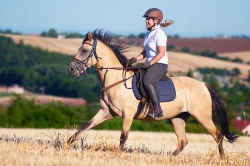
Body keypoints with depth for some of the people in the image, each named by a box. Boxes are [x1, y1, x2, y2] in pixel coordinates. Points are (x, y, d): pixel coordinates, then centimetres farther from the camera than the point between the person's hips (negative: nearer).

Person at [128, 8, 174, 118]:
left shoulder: (159, 34, -12)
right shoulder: (148, 34, 15)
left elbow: (161, 53, -18)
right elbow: (145, 52, 20)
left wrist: (149, 63, -23)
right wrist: (135, 59, 4)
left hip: (160, 64, -10)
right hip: (150, 64, 10)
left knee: (148, 82, -32)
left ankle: (157, 110, -32)